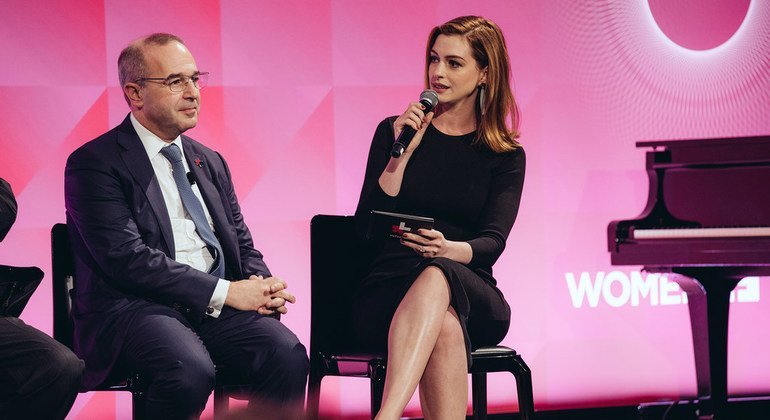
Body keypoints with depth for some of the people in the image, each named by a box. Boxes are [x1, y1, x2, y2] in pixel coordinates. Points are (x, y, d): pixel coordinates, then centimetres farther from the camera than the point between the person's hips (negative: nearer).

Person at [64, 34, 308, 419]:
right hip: (134, 306, -6)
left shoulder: (210, 162, 22)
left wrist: (259, 284, -3)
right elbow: (127, 258, -12)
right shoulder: (94, 163, -2)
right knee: (190, 371, -37)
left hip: (216, 306, 6)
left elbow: (242, 243, 23)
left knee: (288, 355, -25)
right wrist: (224, 292, -16)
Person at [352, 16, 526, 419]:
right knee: (444, 325, -39)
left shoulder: (505, 155, 11)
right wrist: (402, 155, -8)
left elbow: (492, 242, -4)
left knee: (437, 278, -39)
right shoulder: (394, 131, 11)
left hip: (472, 298, 0)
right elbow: (365, 226, 3)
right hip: (388, 291, 0)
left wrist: (448, 249, -28)